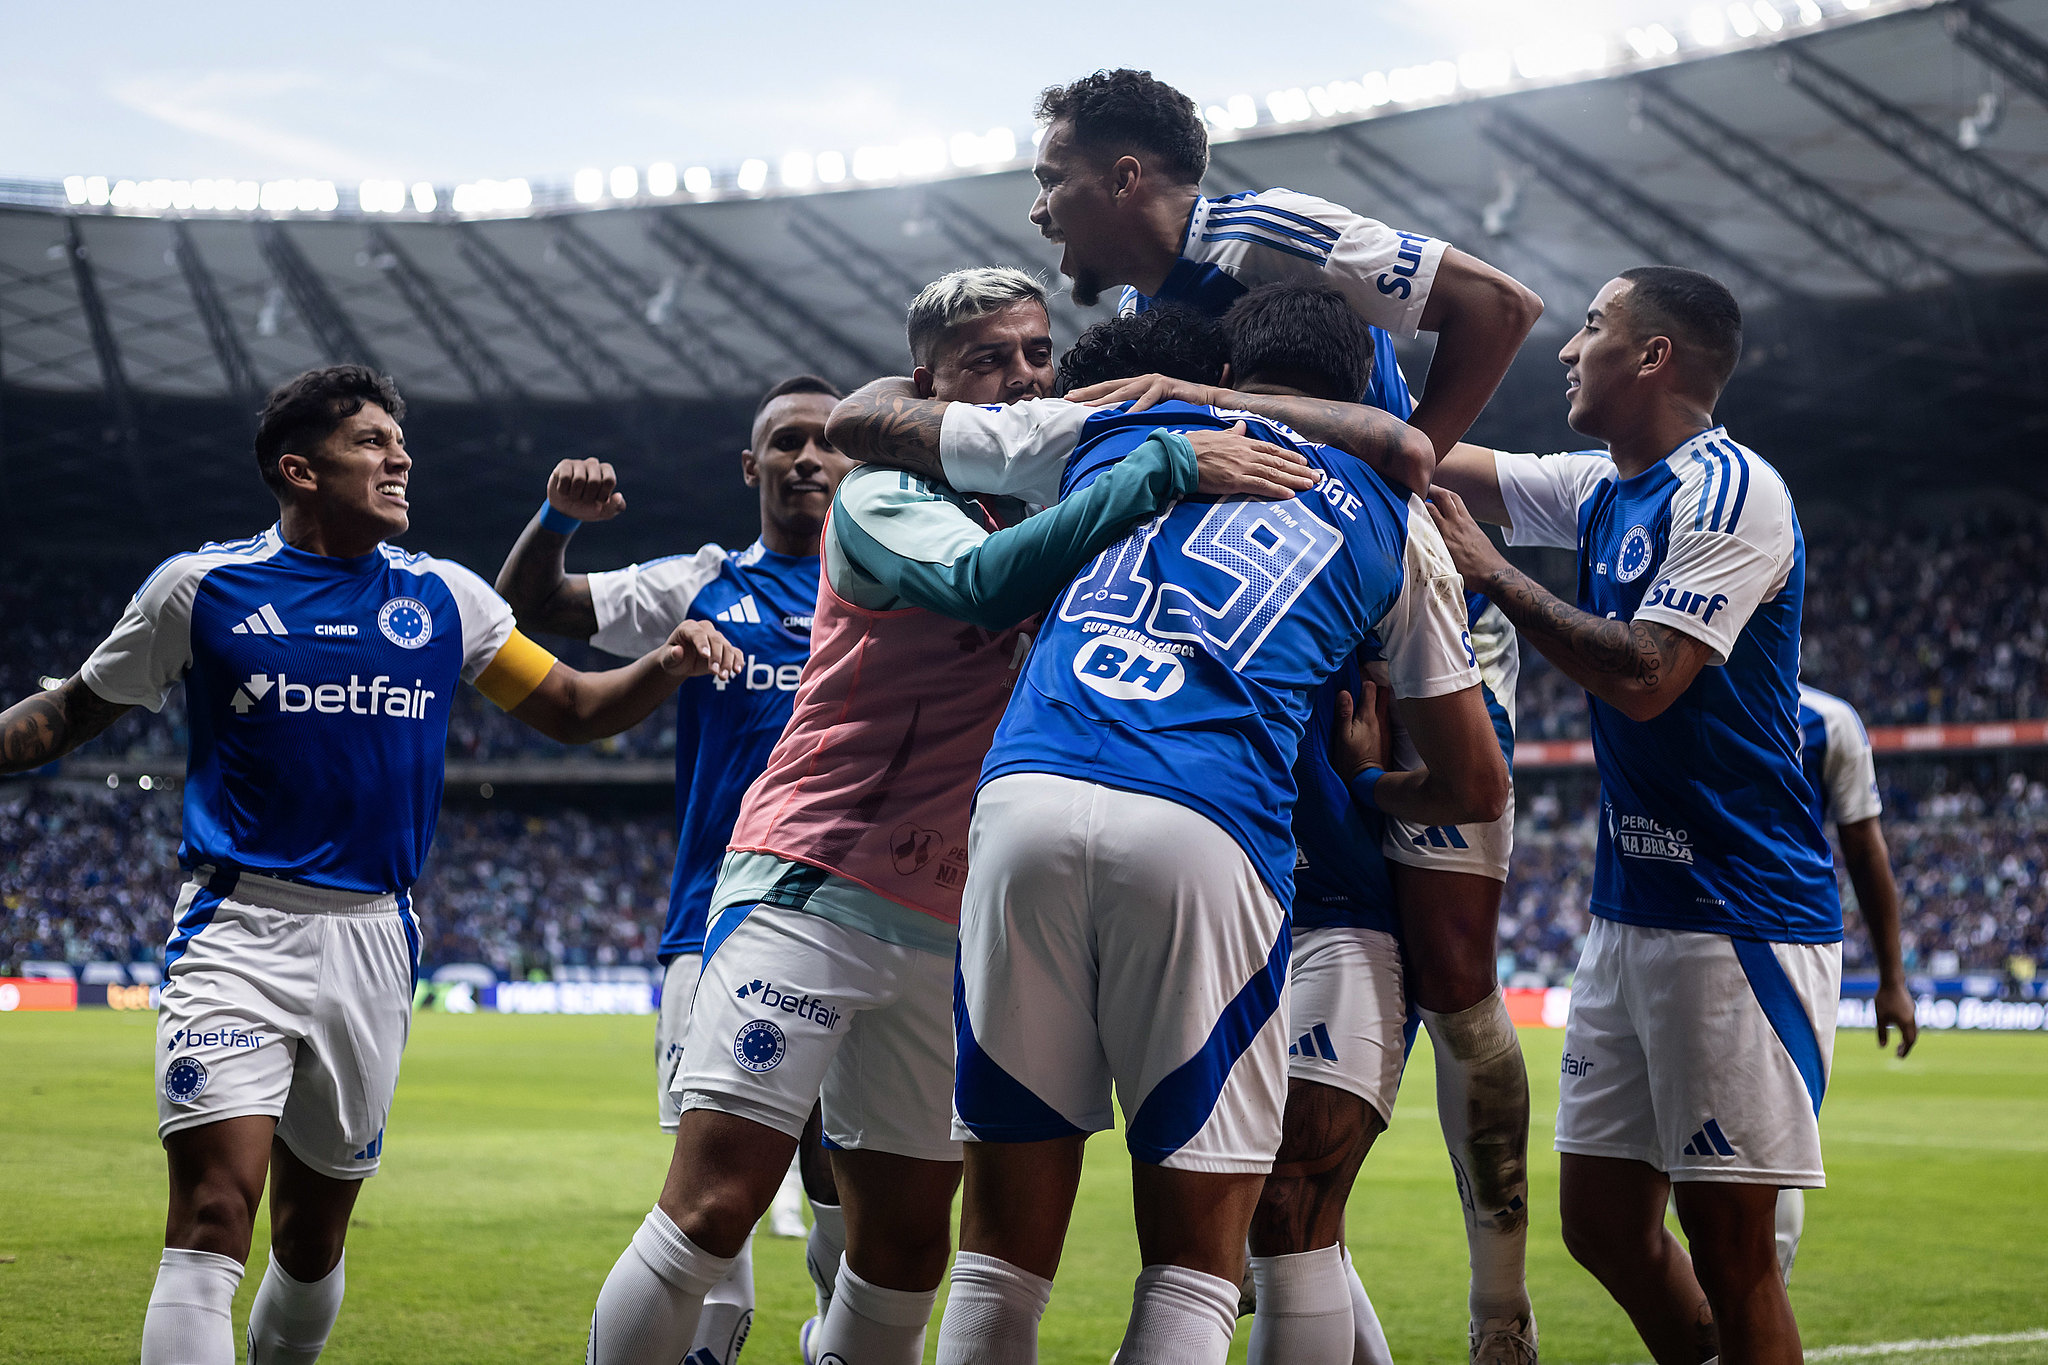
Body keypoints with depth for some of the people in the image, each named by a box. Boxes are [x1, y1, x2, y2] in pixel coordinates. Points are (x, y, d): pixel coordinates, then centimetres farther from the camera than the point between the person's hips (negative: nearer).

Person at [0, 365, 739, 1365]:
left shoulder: (443, 596, 10)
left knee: (313, 1234, 13)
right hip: (238, 932, -3)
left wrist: (667, 665, -5)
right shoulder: (202, 586, 3)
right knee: (215, 1209, -19)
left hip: (373, 941, 4)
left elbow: (573, 710, 13)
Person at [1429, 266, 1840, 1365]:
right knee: (1603, 1224, 10)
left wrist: (1492, 575, -11)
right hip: (1629, 909, 9)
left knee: (1727, 1248, -6)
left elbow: (1644, 677, -21)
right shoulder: (1600, 490, 14)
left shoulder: (1730, 493, -13)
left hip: (1741, 919, -9)